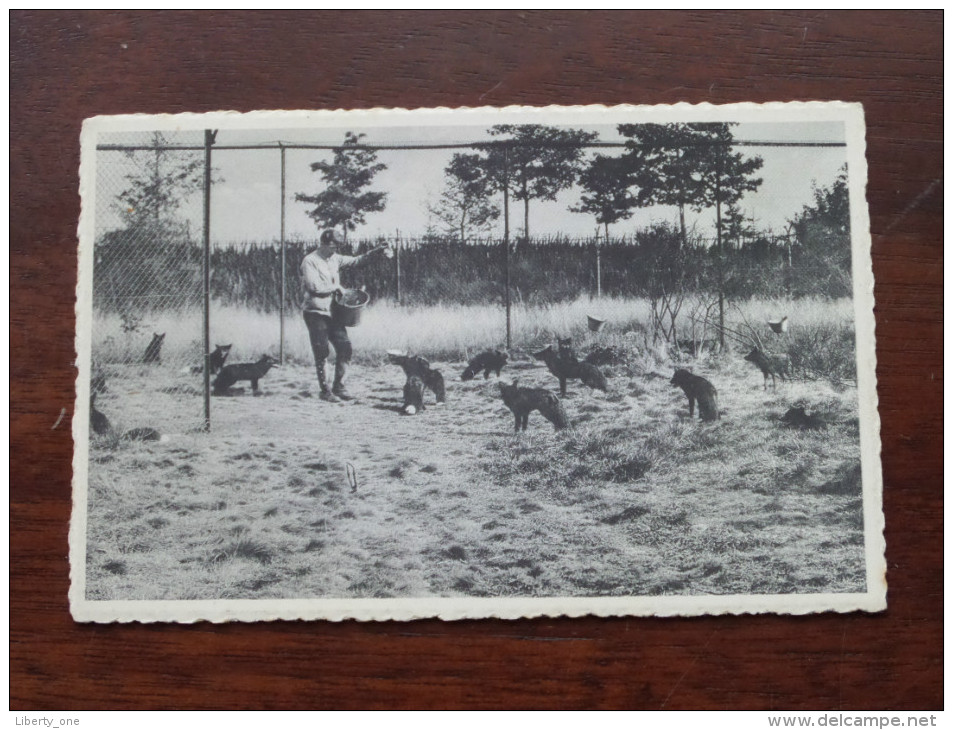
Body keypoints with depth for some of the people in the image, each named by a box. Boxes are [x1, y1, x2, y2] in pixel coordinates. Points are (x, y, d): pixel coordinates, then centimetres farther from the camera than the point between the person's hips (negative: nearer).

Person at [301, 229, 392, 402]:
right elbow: (315, 287, -19)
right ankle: (325, 390, 8)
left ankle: (338, 386, 13)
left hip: (333, 312, 7)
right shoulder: (310, 261, -9)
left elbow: (356, 261, 12)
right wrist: (337, 287, -8)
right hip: (316, 313, -7)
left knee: (344, 347, 1)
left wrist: (376, 251, 1)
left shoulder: (335, 259, 12)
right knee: (321, 353, -1)